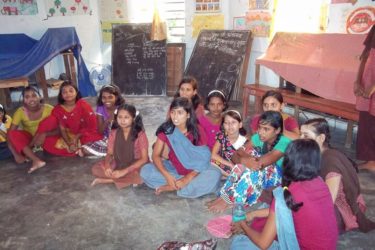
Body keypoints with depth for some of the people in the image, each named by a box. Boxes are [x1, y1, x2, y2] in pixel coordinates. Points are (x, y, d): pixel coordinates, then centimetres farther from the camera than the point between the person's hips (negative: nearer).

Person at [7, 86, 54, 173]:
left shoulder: (48, 109, -19)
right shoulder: (20, 111, -17)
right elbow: (10, 135, -20)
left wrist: (44, 134, -39)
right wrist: (16, 154, -30)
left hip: (45, 139, -1)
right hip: (28, 139, 1)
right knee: (13, 134, -28)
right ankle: (36, 160, -35)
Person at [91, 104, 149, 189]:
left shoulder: (140, 134, -16)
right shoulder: (114, 133, -3)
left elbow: (144, 159, -18)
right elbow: (109, 153, 0)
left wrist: (124, 171, -25)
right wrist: (107, 166, -23)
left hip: (136, 166, -4)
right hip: (118, 164, 4)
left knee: (138, 176, -37)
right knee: (96, 169, -16)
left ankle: (104, 180, -18)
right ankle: (128, 180, -16)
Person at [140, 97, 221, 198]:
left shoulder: (197, 131, -16)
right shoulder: (165, 129, -11)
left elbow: (203, 159, -15)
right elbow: (156, 155, -12)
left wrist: (187, 178, -28)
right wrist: (167, 175, -28)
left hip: (194, 171, -1)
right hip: (173, 168, 2)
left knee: (214, 175, -32)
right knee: (145, 171, -21)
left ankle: (169, 187, -24)